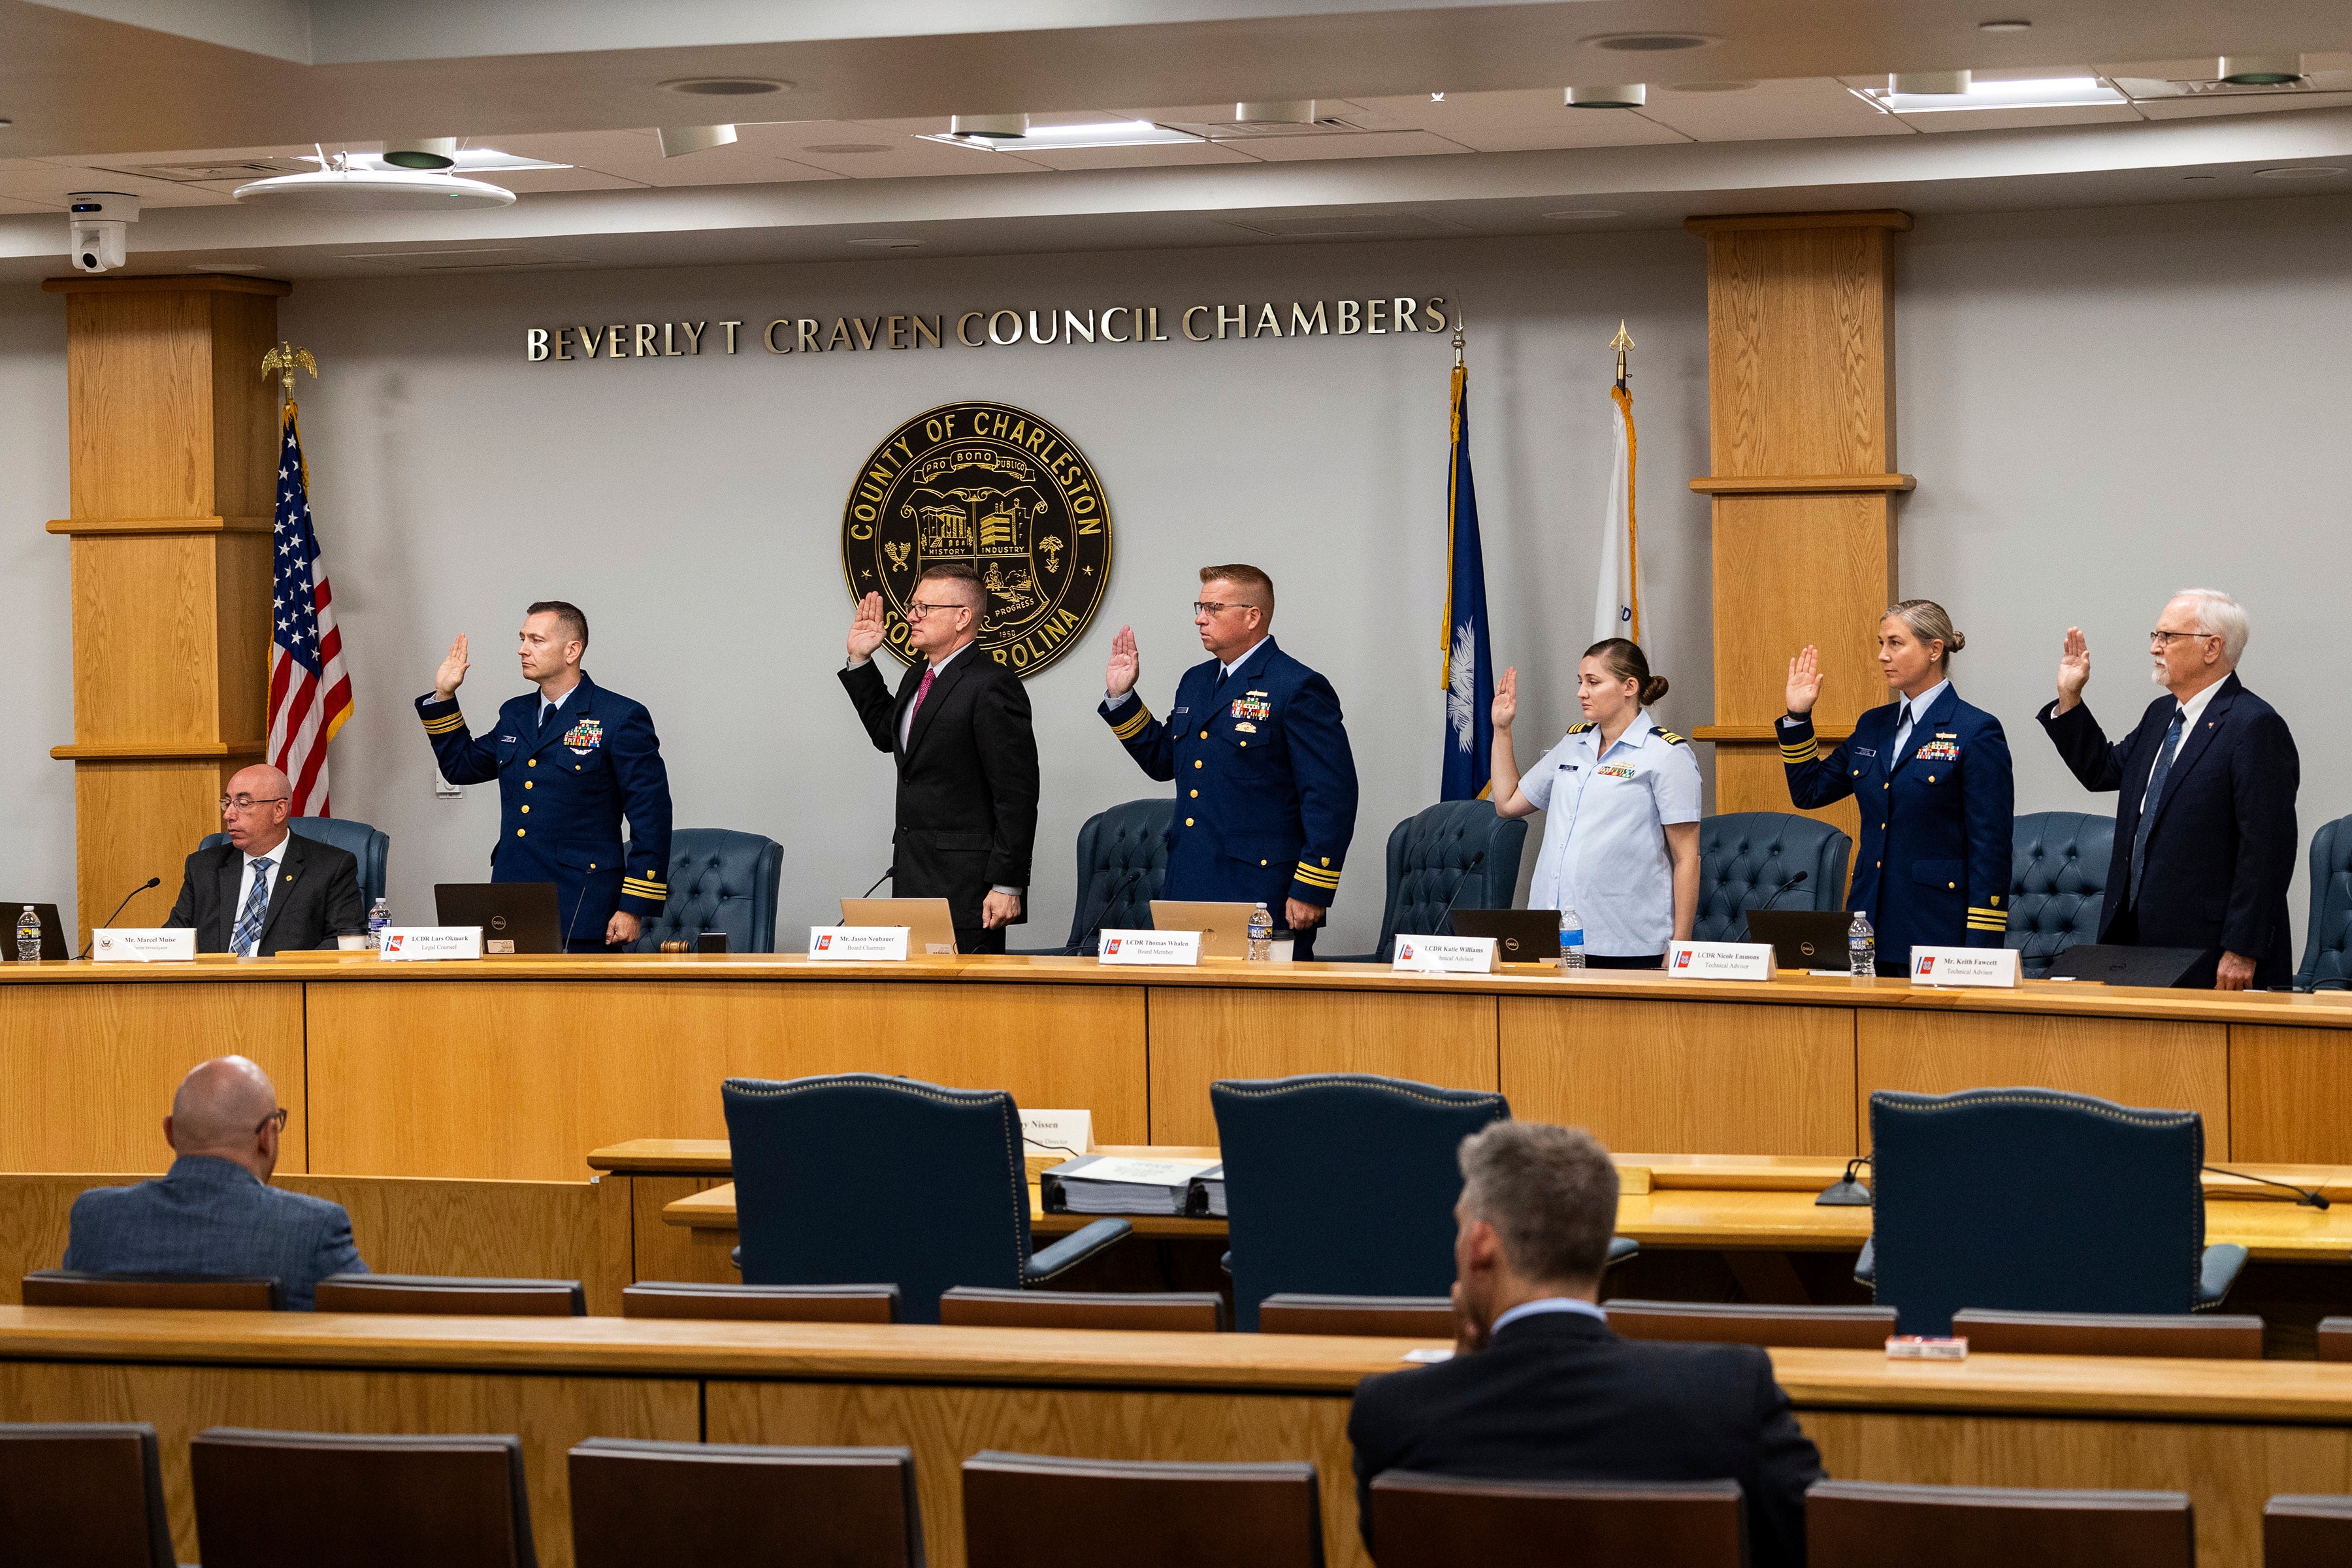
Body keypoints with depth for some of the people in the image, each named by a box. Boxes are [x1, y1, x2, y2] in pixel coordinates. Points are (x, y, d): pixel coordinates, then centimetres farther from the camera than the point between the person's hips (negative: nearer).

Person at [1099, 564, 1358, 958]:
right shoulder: (1196, 682, 18)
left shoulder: (1300, 689, -9)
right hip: (1188, 892, 8)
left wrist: (1310, 892, -16)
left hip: (1261, 894, -8)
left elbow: (1332, 797, -13)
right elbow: (1164, 761, 28)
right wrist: (1121, 697, 18)